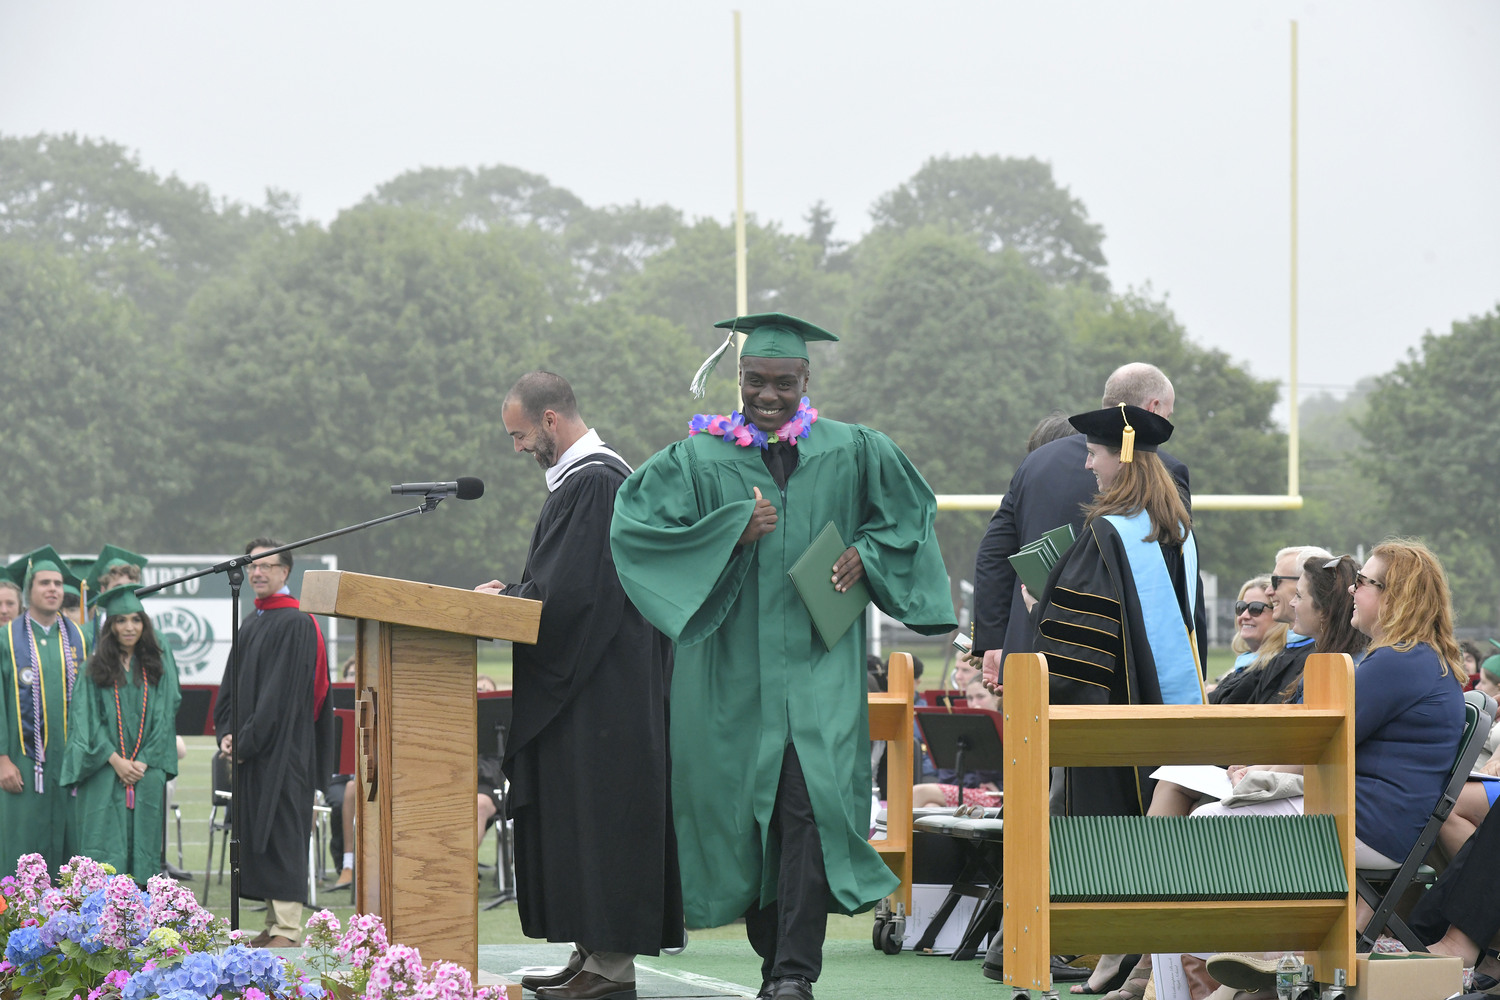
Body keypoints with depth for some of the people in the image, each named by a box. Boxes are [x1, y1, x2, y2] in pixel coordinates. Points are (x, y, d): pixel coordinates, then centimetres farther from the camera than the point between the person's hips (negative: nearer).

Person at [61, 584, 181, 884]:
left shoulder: (159, 665, 10)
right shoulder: (94, 667, 5)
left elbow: (164, 716, 5)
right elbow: (88, 719, 0)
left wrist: (144, 761, -6)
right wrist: (115, 760, -11)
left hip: (147, 772, 1)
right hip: (103, 773, -1)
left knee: (142, 845, -4)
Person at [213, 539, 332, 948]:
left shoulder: (296, 625, -10)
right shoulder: (249, 626, 17)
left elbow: (281, 693, -16)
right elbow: (231, 687, 17)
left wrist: (247, 740, -17)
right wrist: (227, 734, 1)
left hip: (282, 749, -8)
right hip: (249, 749, 8)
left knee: (281, 834, -9)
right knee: (257, 833, 8)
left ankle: (287, 930, -9)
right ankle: (274, 925, 12)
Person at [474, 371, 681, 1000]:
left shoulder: (592, 482, -16)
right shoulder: (588, 475, 16)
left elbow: (568, 593, -21)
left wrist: (502, 602, -6)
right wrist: (513, 592, 11)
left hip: (601, 696, -11)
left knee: (596, 814, -8)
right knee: (583, 812, 11)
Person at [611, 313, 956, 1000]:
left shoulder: (851, 452, 6)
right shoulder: (699, 459, 2)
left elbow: (909, 508, 21)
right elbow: (634, 526, -8)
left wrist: (865, 555, 2)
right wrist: (732, 532, -16)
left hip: (819, 663, -1)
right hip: (733, 667, 1)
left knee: (812, 796, -16)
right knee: (745, 807, 6)